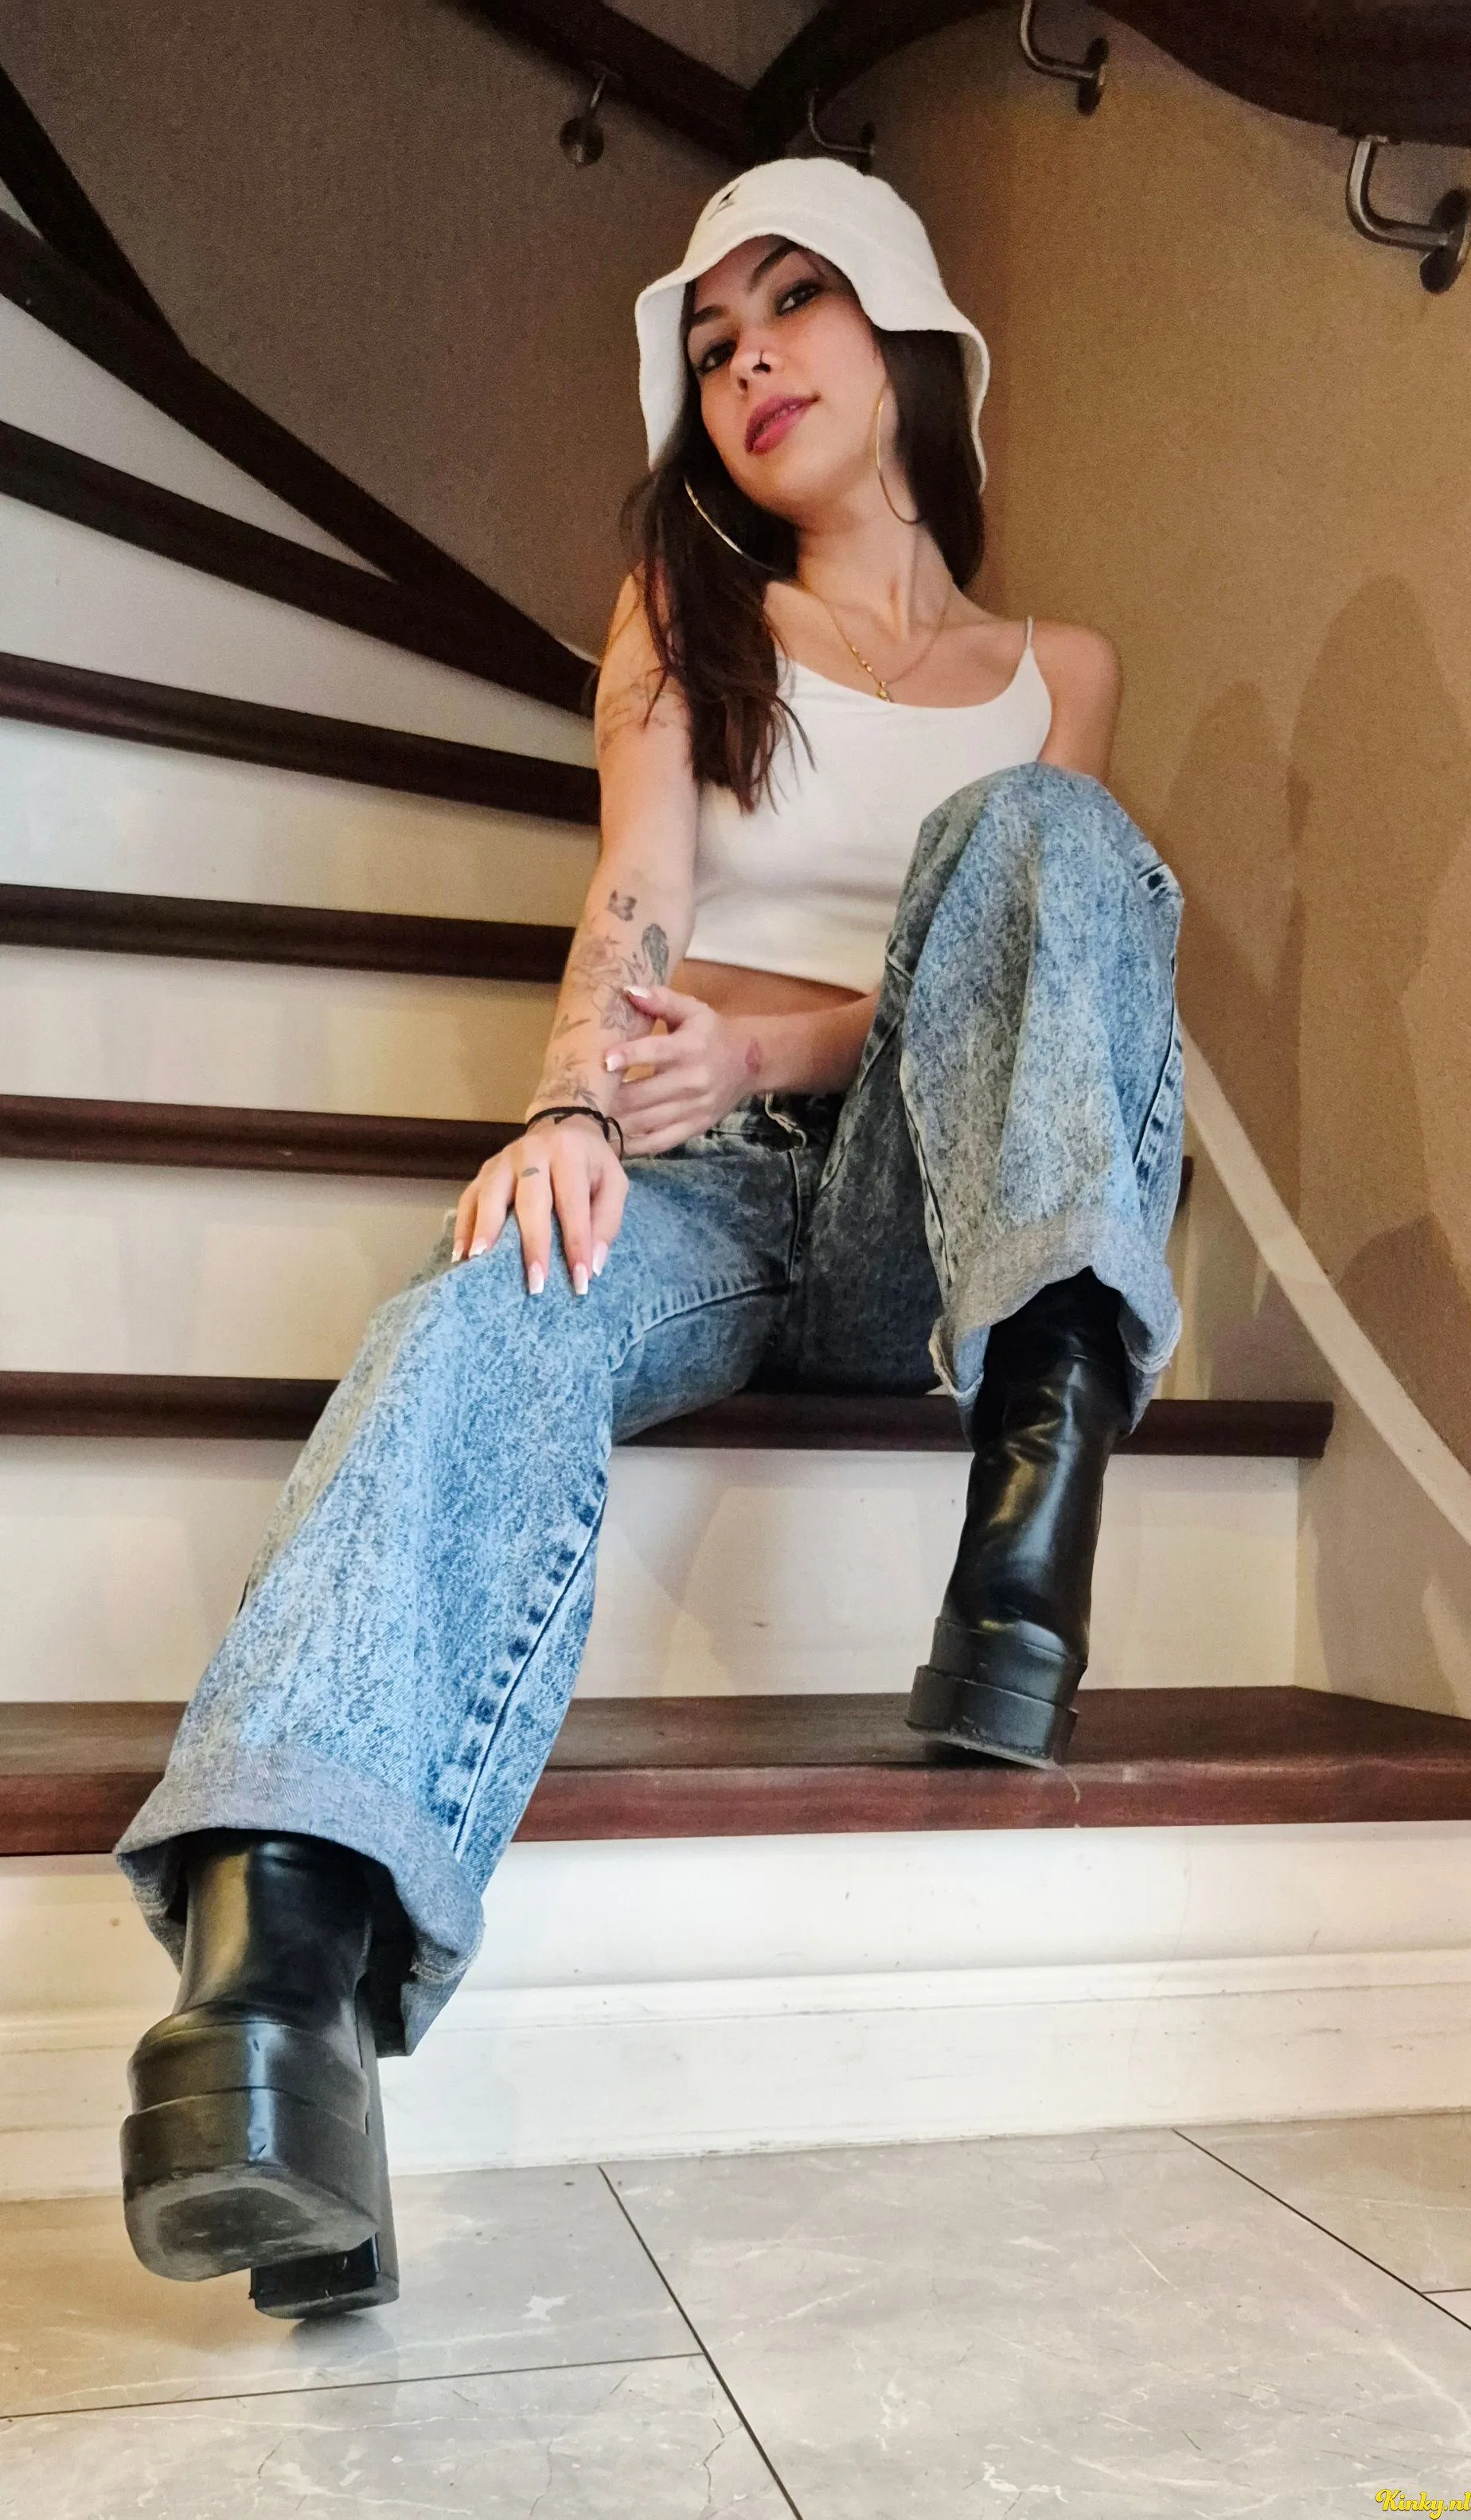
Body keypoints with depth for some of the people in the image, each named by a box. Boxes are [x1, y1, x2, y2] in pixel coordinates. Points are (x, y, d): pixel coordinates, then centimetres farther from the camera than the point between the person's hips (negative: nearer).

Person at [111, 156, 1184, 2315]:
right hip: (686, 1185, 0)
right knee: (495, 1315, -37)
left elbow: (1045, 928, 5)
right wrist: (573, 1106, -25)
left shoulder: (1057, 673, 19)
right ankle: (275, 1958, -57)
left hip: (921, 1205, 1)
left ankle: (1049, 1431, -40)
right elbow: (638, 899, -1)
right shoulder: (687, 611, 17)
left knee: (1036, 830, -25)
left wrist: (763, 1045, -15)